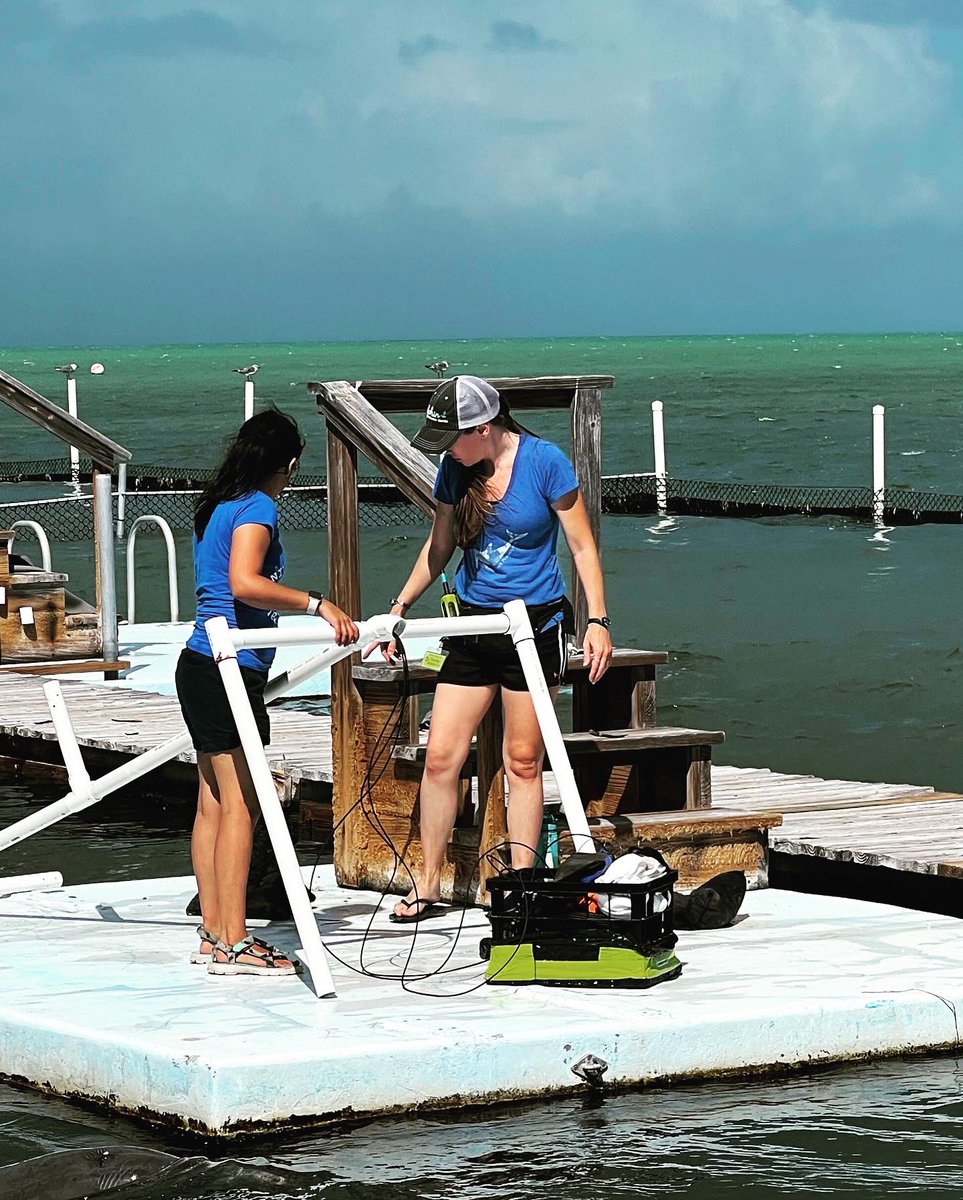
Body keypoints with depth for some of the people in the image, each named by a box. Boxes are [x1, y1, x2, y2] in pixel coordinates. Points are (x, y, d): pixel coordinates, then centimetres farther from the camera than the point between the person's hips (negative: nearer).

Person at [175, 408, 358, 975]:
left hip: (201, 667, 10)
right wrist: (317, 604, -24)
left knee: (214, 802, 10)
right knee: (241, 805, -9)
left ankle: (214, 934, 12)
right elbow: (244, 582, -26)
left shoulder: (216, 506, 17)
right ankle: (233, 944, -12)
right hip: (230, 670, -10)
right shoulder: (257, 508, -11)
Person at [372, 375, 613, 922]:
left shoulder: (545, 461, -12)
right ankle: (429, 882, 9)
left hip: (536, 625, -4)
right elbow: (440, 546, 16)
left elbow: (583, 546, -6)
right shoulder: (456, 469, 2)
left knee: (523, 761, 1)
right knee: (441, 756, -1)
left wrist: (597, 620, -12)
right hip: (474, 625, 4)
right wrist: (400, 608, 12)